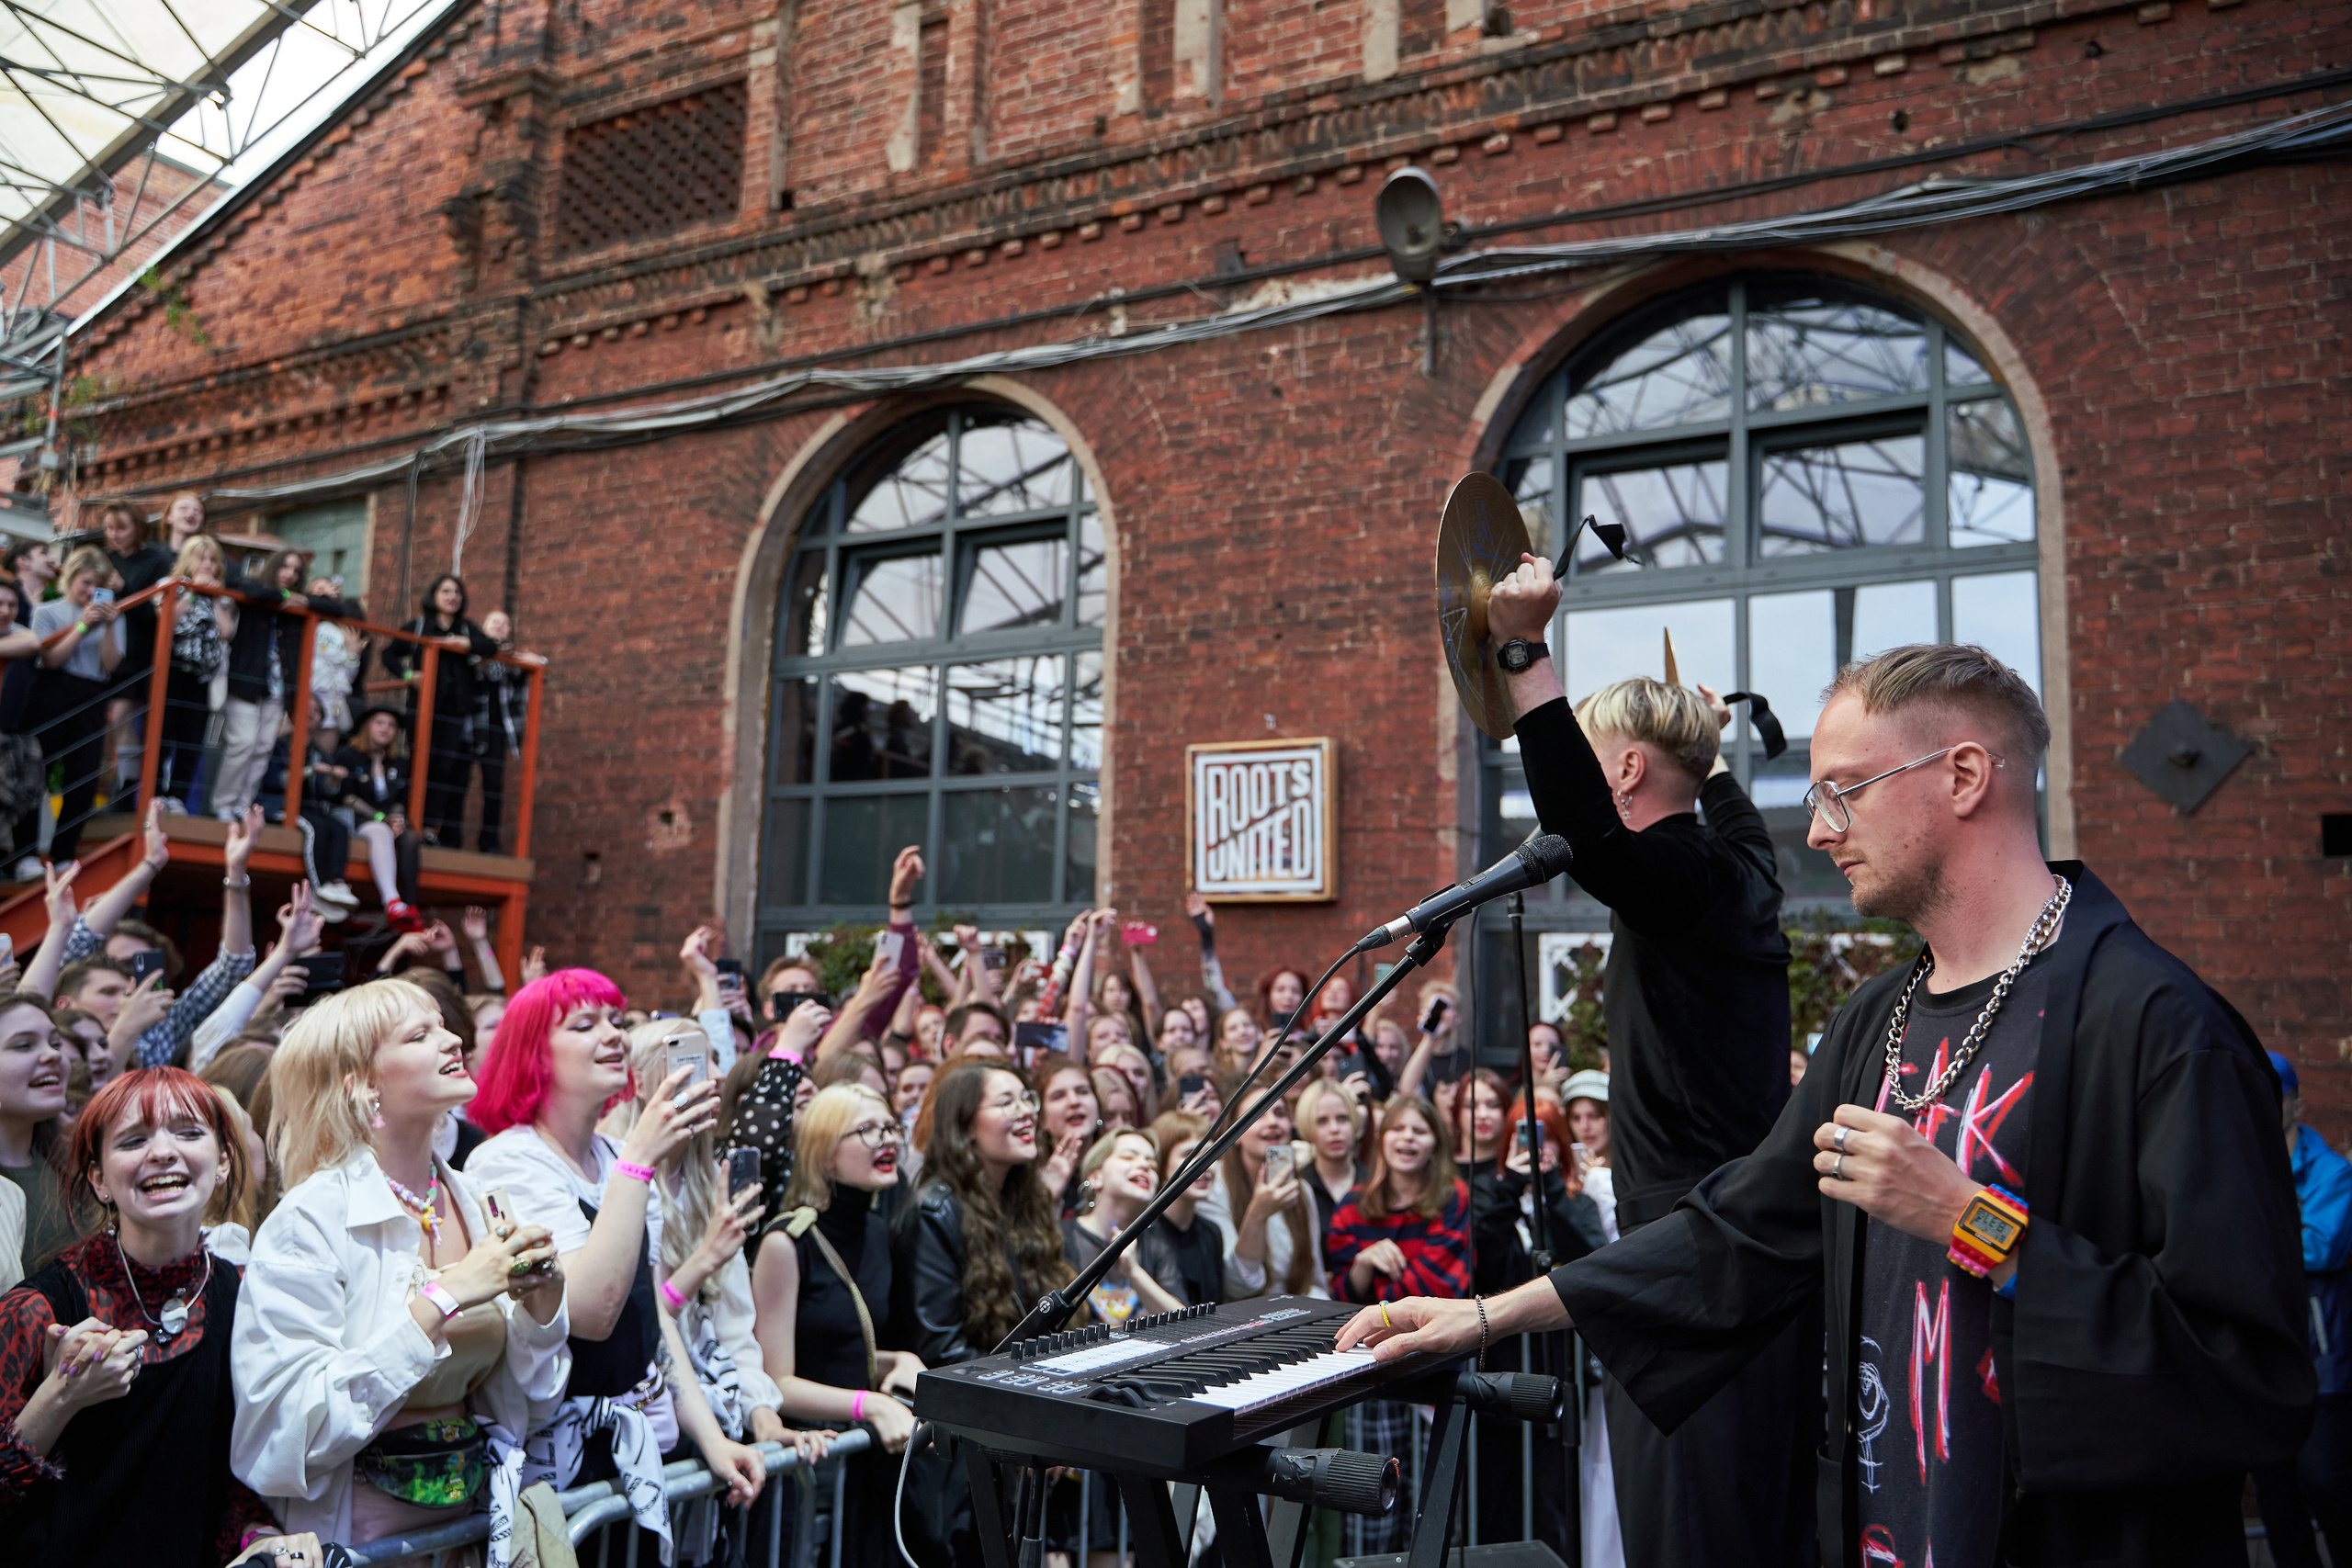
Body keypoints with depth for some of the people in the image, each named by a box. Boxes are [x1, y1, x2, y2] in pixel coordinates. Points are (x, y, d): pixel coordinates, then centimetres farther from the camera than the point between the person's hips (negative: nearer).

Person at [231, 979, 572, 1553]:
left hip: (477, 1510, 4)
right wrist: (441, 1299, -21)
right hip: (357, 1537, -4)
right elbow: (288, 1430, -21)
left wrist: (542, 1299, -8)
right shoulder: (312, 1221, -12)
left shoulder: (480, 1204, 3)